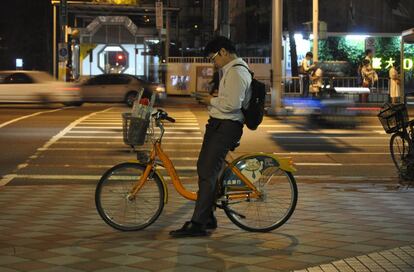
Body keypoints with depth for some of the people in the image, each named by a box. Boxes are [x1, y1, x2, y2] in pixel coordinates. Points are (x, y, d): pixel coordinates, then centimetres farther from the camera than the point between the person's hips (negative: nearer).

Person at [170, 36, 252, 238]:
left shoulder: (236, 72, -16)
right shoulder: (231, 70, 19)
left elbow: (232, 104, -26)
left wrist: (212, 101, -11)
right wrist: (212, 101, 14)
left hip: (225, 127, -11)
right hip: (219, 125, 11)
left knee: (207, 174, -13)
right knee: (204, 168, 16)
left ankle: (197, 224, -12)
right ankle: (208, 217, 24)